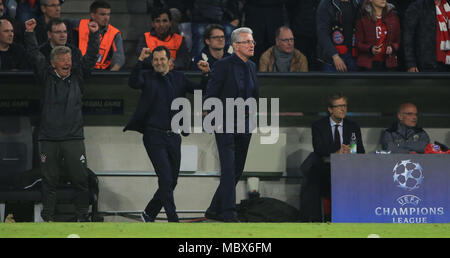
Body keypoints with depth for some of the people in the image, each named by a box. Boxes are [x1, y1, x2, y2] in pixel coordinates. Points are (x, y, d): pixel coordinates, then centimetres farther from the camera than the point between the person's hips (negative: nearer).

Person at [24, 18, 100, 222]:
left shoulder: (77, 76, 10)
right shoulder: (46, 76, 7)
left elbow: (90, 58, 6)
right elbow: (34, 56, 1)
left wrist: (94, 35, -4)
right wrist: (29, 33, -8)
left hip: (73, 137, 1)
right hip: (48, 138, -1)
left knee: (80, 178, -1)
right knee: (49, 180, 3)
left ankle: (82, 215, 7)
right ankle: (48, 216, 8)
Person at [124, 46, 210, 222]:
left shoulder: (178, 78, 12)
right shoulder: (147, 77, 1)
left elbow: (199, 90, 12)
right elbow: (133, 83, -19)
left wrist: (206, 74, -5)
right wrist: (140, 60, -29)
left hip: (173, 137, 5)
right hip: (154, 137, -5)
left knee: (171, 182, 10)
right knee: (166, 180, -11)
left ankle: (149, 213, 26)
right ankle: (173, 220, -7)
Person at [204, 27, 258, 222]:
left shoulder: (252, 67, 11)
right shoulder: (223, 66, -10)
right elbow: (210, 97, -9)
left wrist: (250, 109, 7)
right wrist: (217, 121, -13)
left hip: (244, 125, 7)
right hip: (225, 125, -7)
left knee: (237, 171, 10)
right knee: (229, 169, -13)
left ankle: (214, 210, 19)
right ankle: (229, 213, -13)